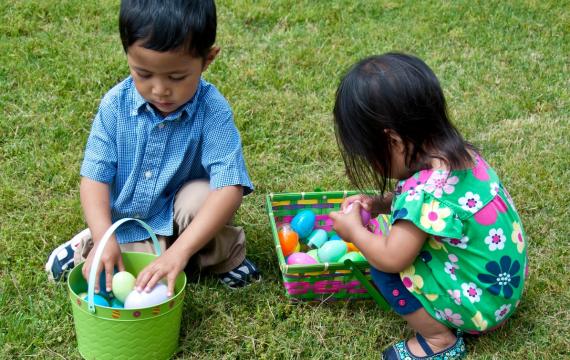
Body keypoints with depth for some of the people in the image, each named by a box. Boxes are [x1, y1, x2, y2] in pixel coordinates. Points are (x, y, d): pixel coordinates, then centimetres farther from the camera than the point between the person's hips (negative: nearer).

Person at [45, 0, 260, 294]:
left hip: (179, 222, -1)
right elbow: (95, 176, -15)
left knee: (201, 196, -32)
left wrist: (179, 252, -42)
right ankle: (90, 244, 13)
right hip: (125, 225, 2)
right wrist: (104, 239, -32)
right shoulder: (115, 105, -17)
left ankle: (224, 255, -1)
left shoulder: (212, 112, -25)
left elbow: (229, 188, -33)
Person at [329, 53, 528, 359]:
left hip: (481, 305, -9)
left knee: (383, 268, -8)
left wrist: (353, 230, -7)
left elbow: (391, 258, -25)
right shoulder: (459, 152, -3)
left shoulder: (425, 191, -31)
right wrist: (382, 203, 3)